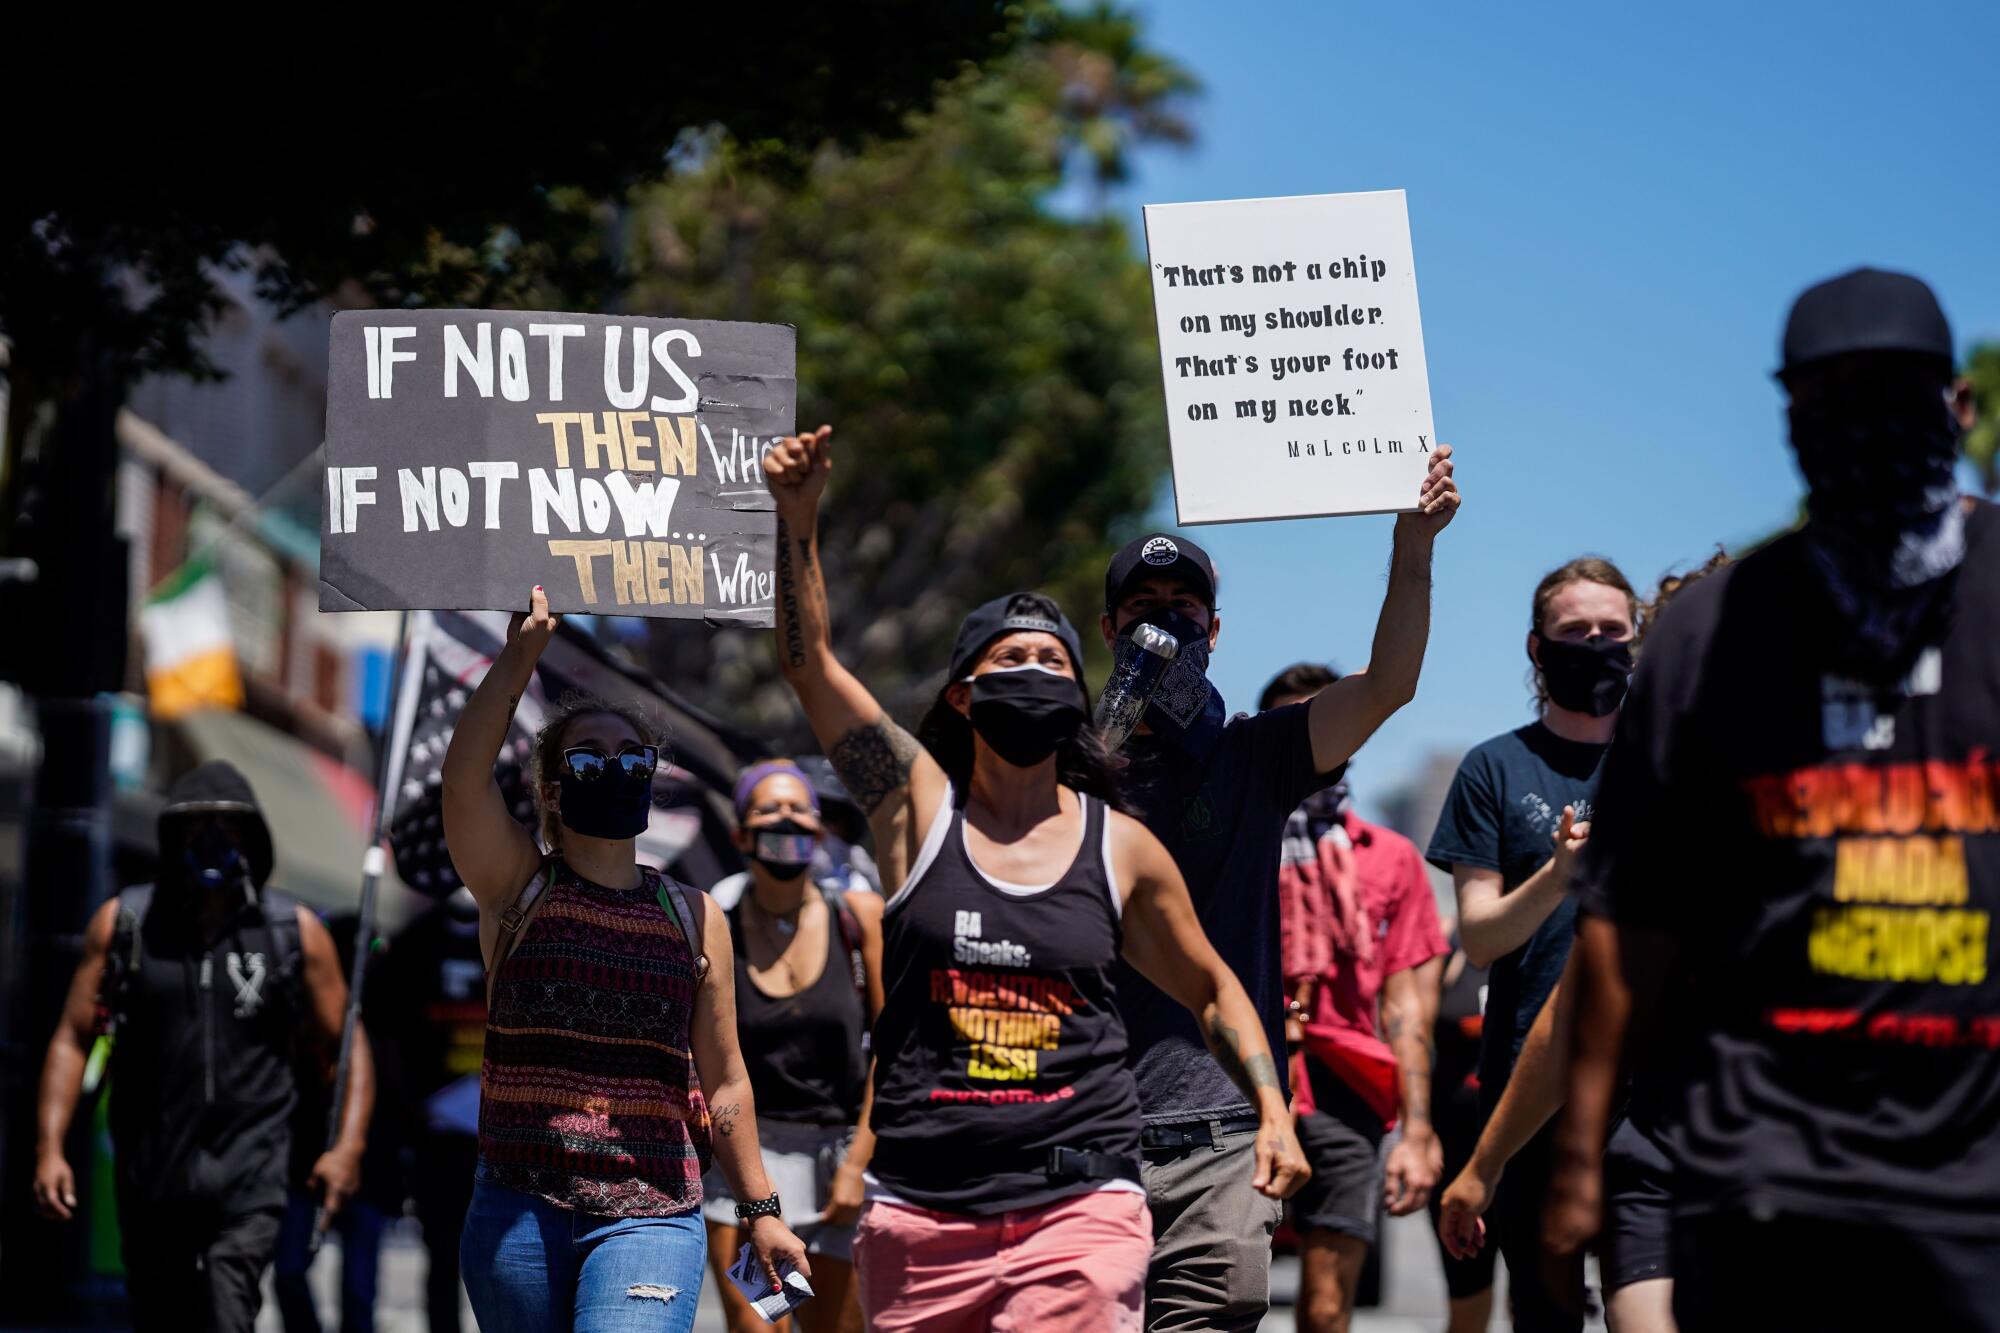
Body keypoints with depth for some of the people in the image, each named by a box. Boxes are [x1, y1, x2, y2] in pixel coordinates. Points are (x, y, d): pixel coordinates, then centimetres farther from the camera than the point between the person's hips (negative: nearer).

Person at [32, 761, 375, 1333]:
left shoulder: (297, 933, 2)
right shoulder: (122, 925, 3)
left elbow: (347, 1047, 7)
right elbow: (73, 1039, 5)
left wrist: (349, 1146, -8)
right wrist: (50, 1148, -5)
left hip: (247, 1177, -2)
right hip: (148, 1174, 2)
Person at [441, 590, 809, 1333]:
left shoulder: (695, 919, 10)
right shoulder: (518, 892, 5)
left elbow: (722, 1080, 13)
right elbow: (463, 779, -12)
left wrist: (760, 1210, 12)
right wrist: (518, 658, -20)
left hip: (651, 1216, -1)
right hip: (518, 1209, 1)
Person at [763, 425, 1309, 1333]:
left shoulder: (1123, 848, 8)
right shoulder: (919, 806, 5)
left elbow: (1212, 991, 20)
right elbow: (809, 662, -4)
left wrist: (1274, 1116, 7)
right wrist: (797, 520, -16)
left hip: (1079, 1203, -1)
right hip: (922, 1209, 1)